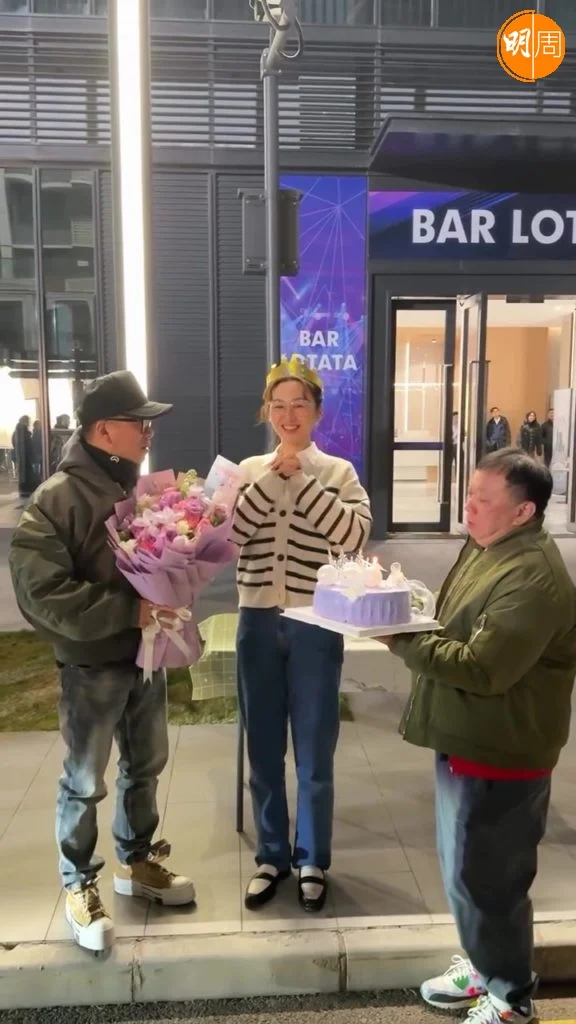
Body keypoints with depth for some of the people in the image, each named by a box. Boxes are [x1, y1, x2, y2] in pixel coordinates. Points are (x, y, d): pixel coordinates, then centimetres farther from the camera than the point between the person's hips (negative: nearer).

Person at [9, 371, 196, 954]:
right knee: (85, 782, 10)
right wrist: (129, 610, -25)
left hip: (146, 656, 6)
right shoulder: (57, 499, -18)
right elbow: (41, 593, -24)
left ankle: (136, 863, 41)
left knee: (145, 767, 20)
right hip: (91, 665, -6)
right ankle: (79, 885, 32)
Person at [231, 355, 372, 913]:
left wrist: (301, 479, -19)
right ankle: (272, 855, 34)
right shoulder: (249, 470, 4)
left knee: (314, 753, 10)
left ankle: (312, 860, 31)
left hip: (316, 626, -2)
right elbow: (222, 536, -10)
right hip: (258, 623, 2)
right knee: (263, 750, 14)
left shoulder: (339, 473, -2)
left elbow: (354, 536, -19)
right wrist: (272, 478, -15)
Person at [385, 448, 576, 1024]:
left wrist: (402, 642, -22)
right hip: (466, 741, 9)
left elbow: (482, 668, -28)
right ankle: (482, 964, 45)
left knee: (486, 877, 8)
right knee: (464, 869, 23)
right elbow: (451, 627, 15)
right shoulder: (484, 548, 7)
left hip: (499, 754, -9)